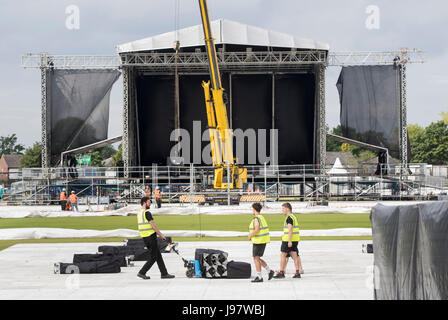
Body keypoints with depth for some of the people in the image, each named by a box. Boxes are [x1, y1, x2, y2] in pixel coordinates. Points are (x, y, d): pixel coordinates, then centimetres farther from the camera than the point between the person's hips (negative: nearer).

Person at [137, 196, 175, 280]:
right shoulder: (147, 213, -15)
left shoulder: (139, 213, 14)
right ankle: (142, 272, -2)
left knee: (158, 256, 12)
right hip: (151, 236, -9)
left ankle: (164, 273, 12)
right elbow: (153, 225, -17)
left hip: (144, 237, 9)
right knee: (153, 257, -1)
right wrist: (161, 235, -9)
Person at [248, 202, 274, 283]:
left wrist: (250, 235, -9)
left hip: (258, 241, -9)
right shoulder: (262, 218, 14)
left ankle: (259, 277, -4)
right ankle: (269, 271, 13)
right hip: (263, 240, 9)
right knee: (257, 259, 17)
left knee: (256, 259, -3)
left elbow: (256, 230, -26)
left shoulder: (256, 219, -16)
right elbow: (265, 229, 19)